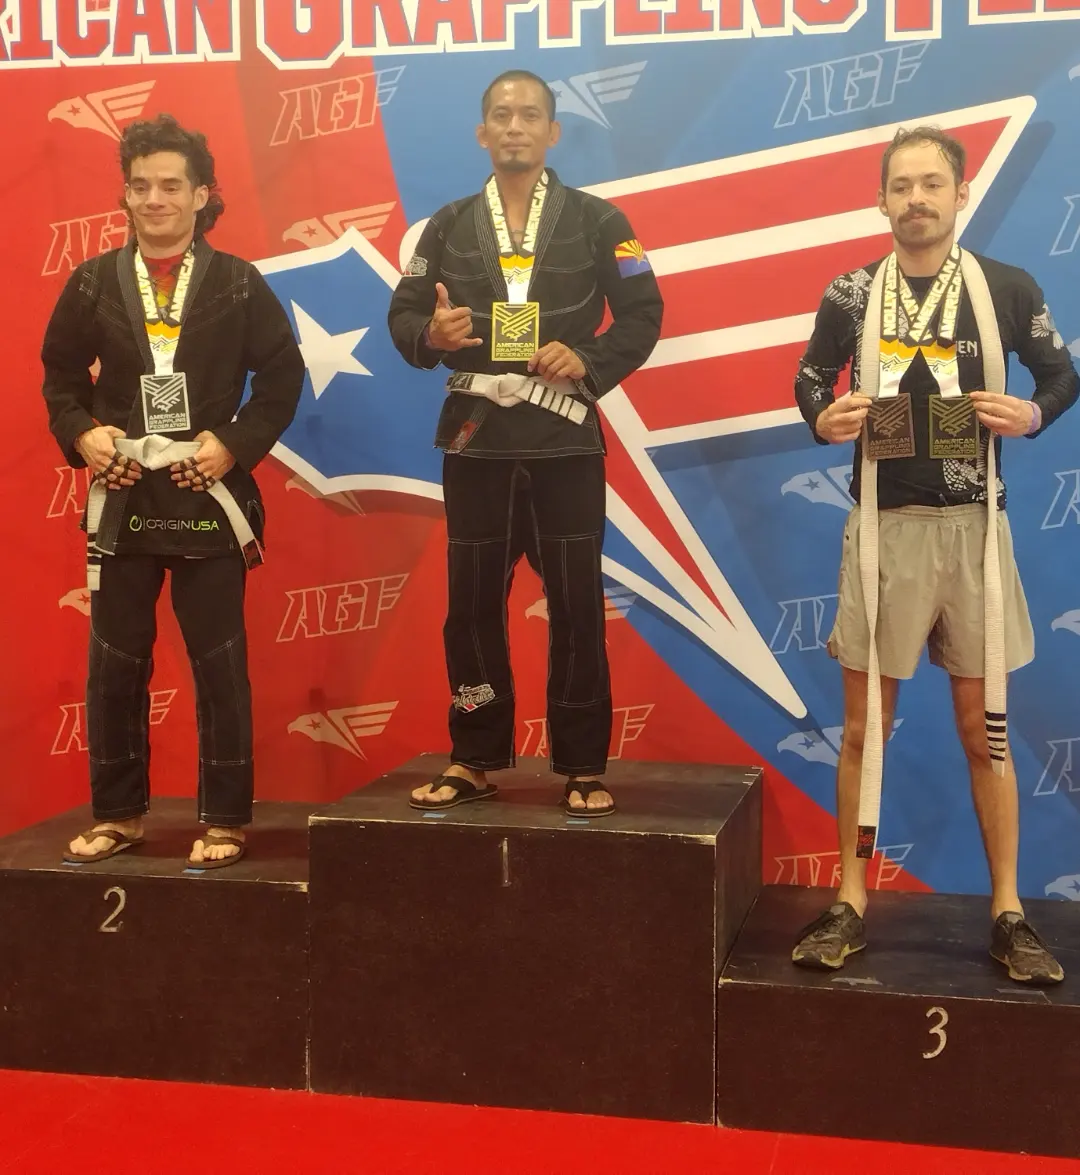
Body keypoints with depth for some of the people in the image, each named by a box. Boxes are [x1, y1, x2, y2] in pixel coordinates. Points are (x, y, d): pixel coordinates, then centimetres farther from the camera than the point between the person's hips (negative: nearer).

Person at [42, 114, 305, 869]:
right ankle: (118, 813, 22)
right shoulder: (93, 283, 6)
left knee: (220, 665, 3)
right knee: (114, 665, 7)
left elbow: (282, 378, 1)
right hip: (121, 499, 2)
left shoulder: (238, 283, 1)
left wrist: (235, 444, -11)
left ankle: (225, 819, 14)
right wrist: (81, 435, -8)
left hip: (208, 497, -2)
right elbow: (60, 376, 10)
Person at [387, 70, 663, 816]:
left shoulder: (597, 220, 3)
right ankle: (475, 760, 19)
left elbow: (643, 314, 1)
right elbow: (402, 314, 7)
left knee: (577, 606, 2)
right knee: (472, 604, 7)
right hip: (476, 440, 2)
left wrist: (590, 362, -15)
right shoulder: (449, 225, 9)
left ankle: (583, 767, 12)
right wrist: (430, 335, -16)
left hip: (564, 441, -2)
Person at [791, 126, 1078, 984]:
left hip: (973, 526, 0)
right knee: (865, 724, 6)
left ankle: (1008, 912, 17)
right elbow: (810, 382, 12)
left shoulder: (1009, 289, -1)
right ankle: (851, 903, 16)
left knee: (985, 727, 7)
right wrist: (824, 421, -10)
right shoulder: (851, 295, 0)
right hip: (883, 527, 0)